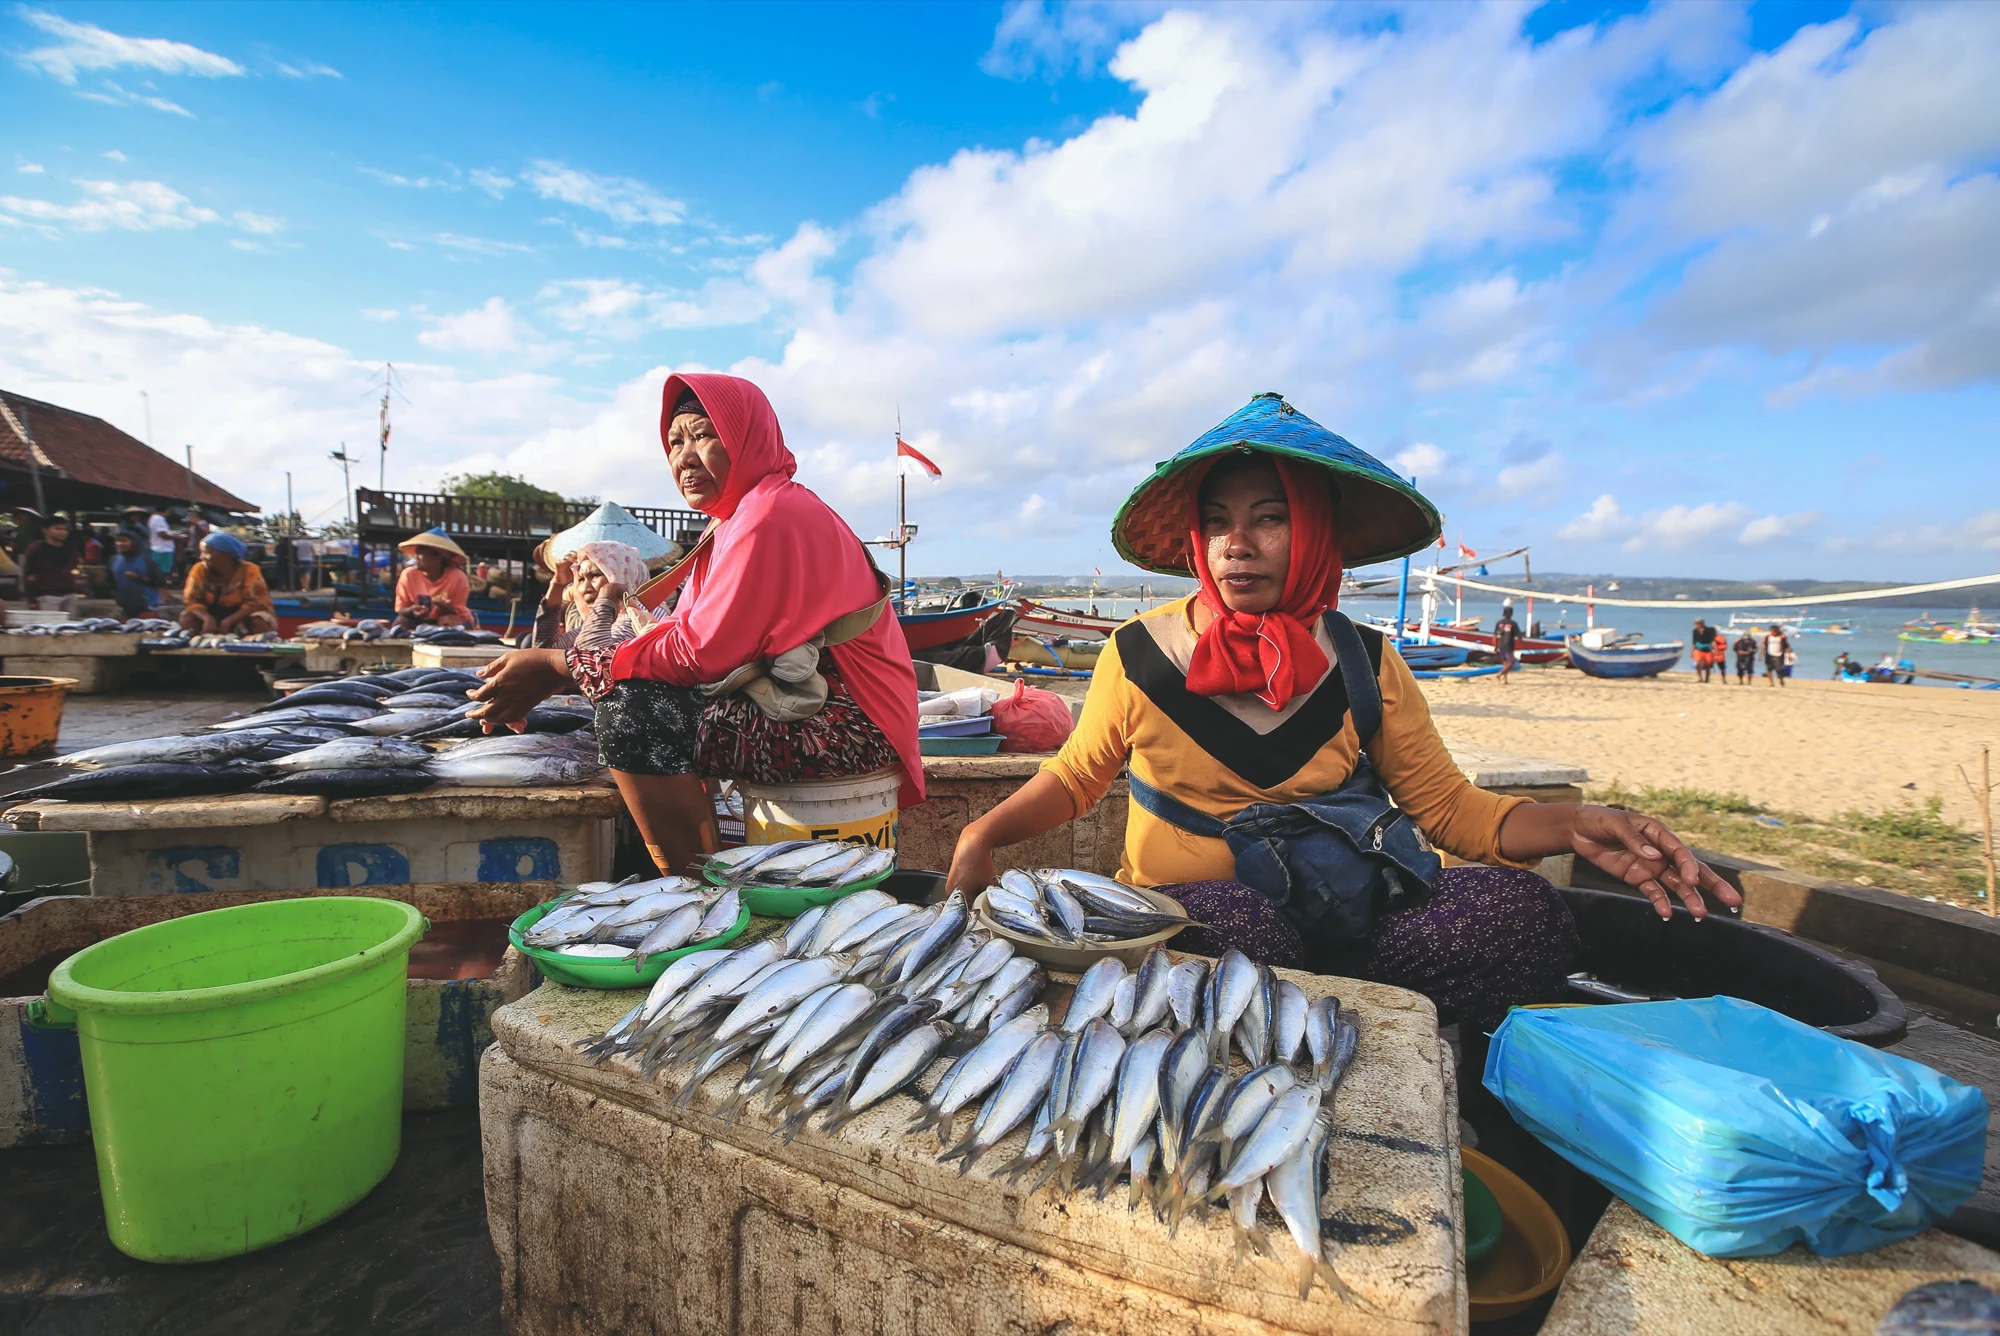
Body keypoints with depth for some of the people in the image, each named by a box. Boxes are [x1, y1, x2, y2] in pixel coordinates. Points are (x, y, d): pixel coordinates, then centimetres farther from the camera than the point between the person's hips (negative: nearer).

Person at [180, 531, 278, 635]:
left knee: (259, 623, -34)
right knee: (187, 617, -20)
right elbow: (191, 599, -9)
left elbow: (254, 603, -22)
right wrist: (207, 618, -30)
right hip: (215, 614, 4)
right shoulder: (199, 569, -6)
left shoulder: (249, 571, -17)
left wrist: (229, 621, -34)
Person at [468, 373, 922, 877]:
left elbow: (702, 652, -19)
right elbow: (690, 631, 9)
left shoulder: (773, 515, -15)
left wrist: (556, 665, -13)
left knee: (631, 709, -19)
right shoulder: (736, 517, 18)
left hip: (849, 724, -10)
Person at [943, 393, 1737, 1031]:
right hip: (1181, 916, -3)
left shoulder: (1364, 663, 5)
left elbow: (1448, 804, 5)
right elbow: (1074, 777, 10)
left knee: (1522, 910, -20)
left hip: (1335, 917, 4)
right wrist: (985, 834, -7)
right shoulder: (1140, 654, -1)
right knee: (1245, 929, -38)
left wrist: (1574, 826, -13)